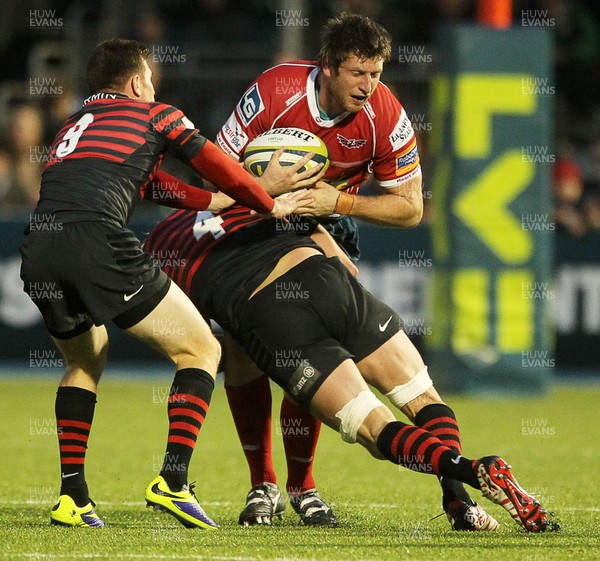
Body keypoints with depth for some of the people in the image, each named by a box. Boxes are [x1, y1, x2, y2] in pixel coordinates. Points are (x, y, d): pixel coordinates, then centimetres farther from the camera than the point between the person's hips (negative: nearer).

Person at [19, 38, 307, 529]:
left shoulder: (74, 125, 34)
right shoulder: (154, 115, 18)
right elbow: (218, 169, 23)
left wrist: (226, 203, 40)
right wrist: (271, 206, 39)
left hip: (38, 254, 6)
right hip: (98, 244, -6)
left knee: (85, 360, 32)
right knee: (202, 351, 8)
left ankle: (71, 496, 18)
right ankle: (173, 481, -8)